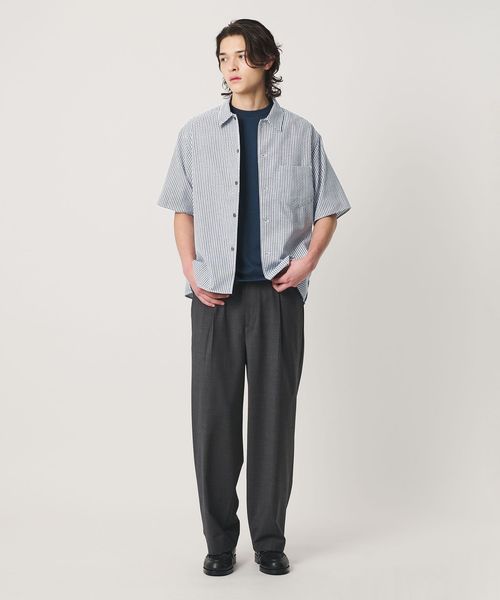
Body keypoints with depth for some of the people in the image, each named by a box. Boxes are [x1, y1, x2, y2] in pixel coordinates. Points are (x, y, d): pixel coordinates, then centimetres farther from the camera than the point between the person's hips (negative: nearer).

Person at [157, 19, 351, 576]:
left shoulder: (300, 134, 6)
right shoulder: (196, 133, 8)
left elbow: (327, 209, 10)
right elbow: (182, 209, 11)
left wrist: (308, 260, -6)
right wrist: (192, 272, -2)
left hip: (277, 293, -1)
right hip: (215, 295, 1)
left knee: (274, 416, 4)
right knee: (213, 415, 3)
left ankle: (269, 539, 17)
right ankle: (220, 540, 17)